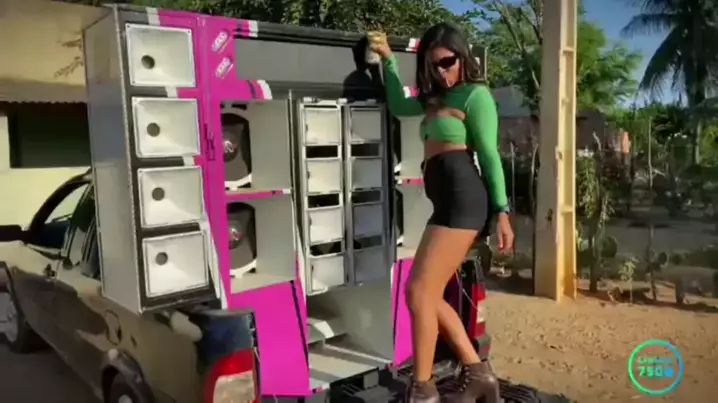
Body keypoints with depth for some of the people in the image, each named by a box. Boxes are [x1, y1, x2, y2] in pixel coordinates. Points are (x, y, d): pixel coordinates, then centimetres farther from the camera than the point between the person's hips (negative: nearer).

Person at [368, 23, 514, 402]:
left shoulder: (475, 94, -1)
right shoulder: (437, 98, 23)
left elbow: (489, 155, -6)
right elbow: (398, 106, 34)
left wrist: (502, 211, -10)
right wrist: (388, 59, 28)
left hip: (463, 200, -9)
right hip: (446, 203, 9)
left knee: (418, 293, -10)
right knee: (430, 296, 8)